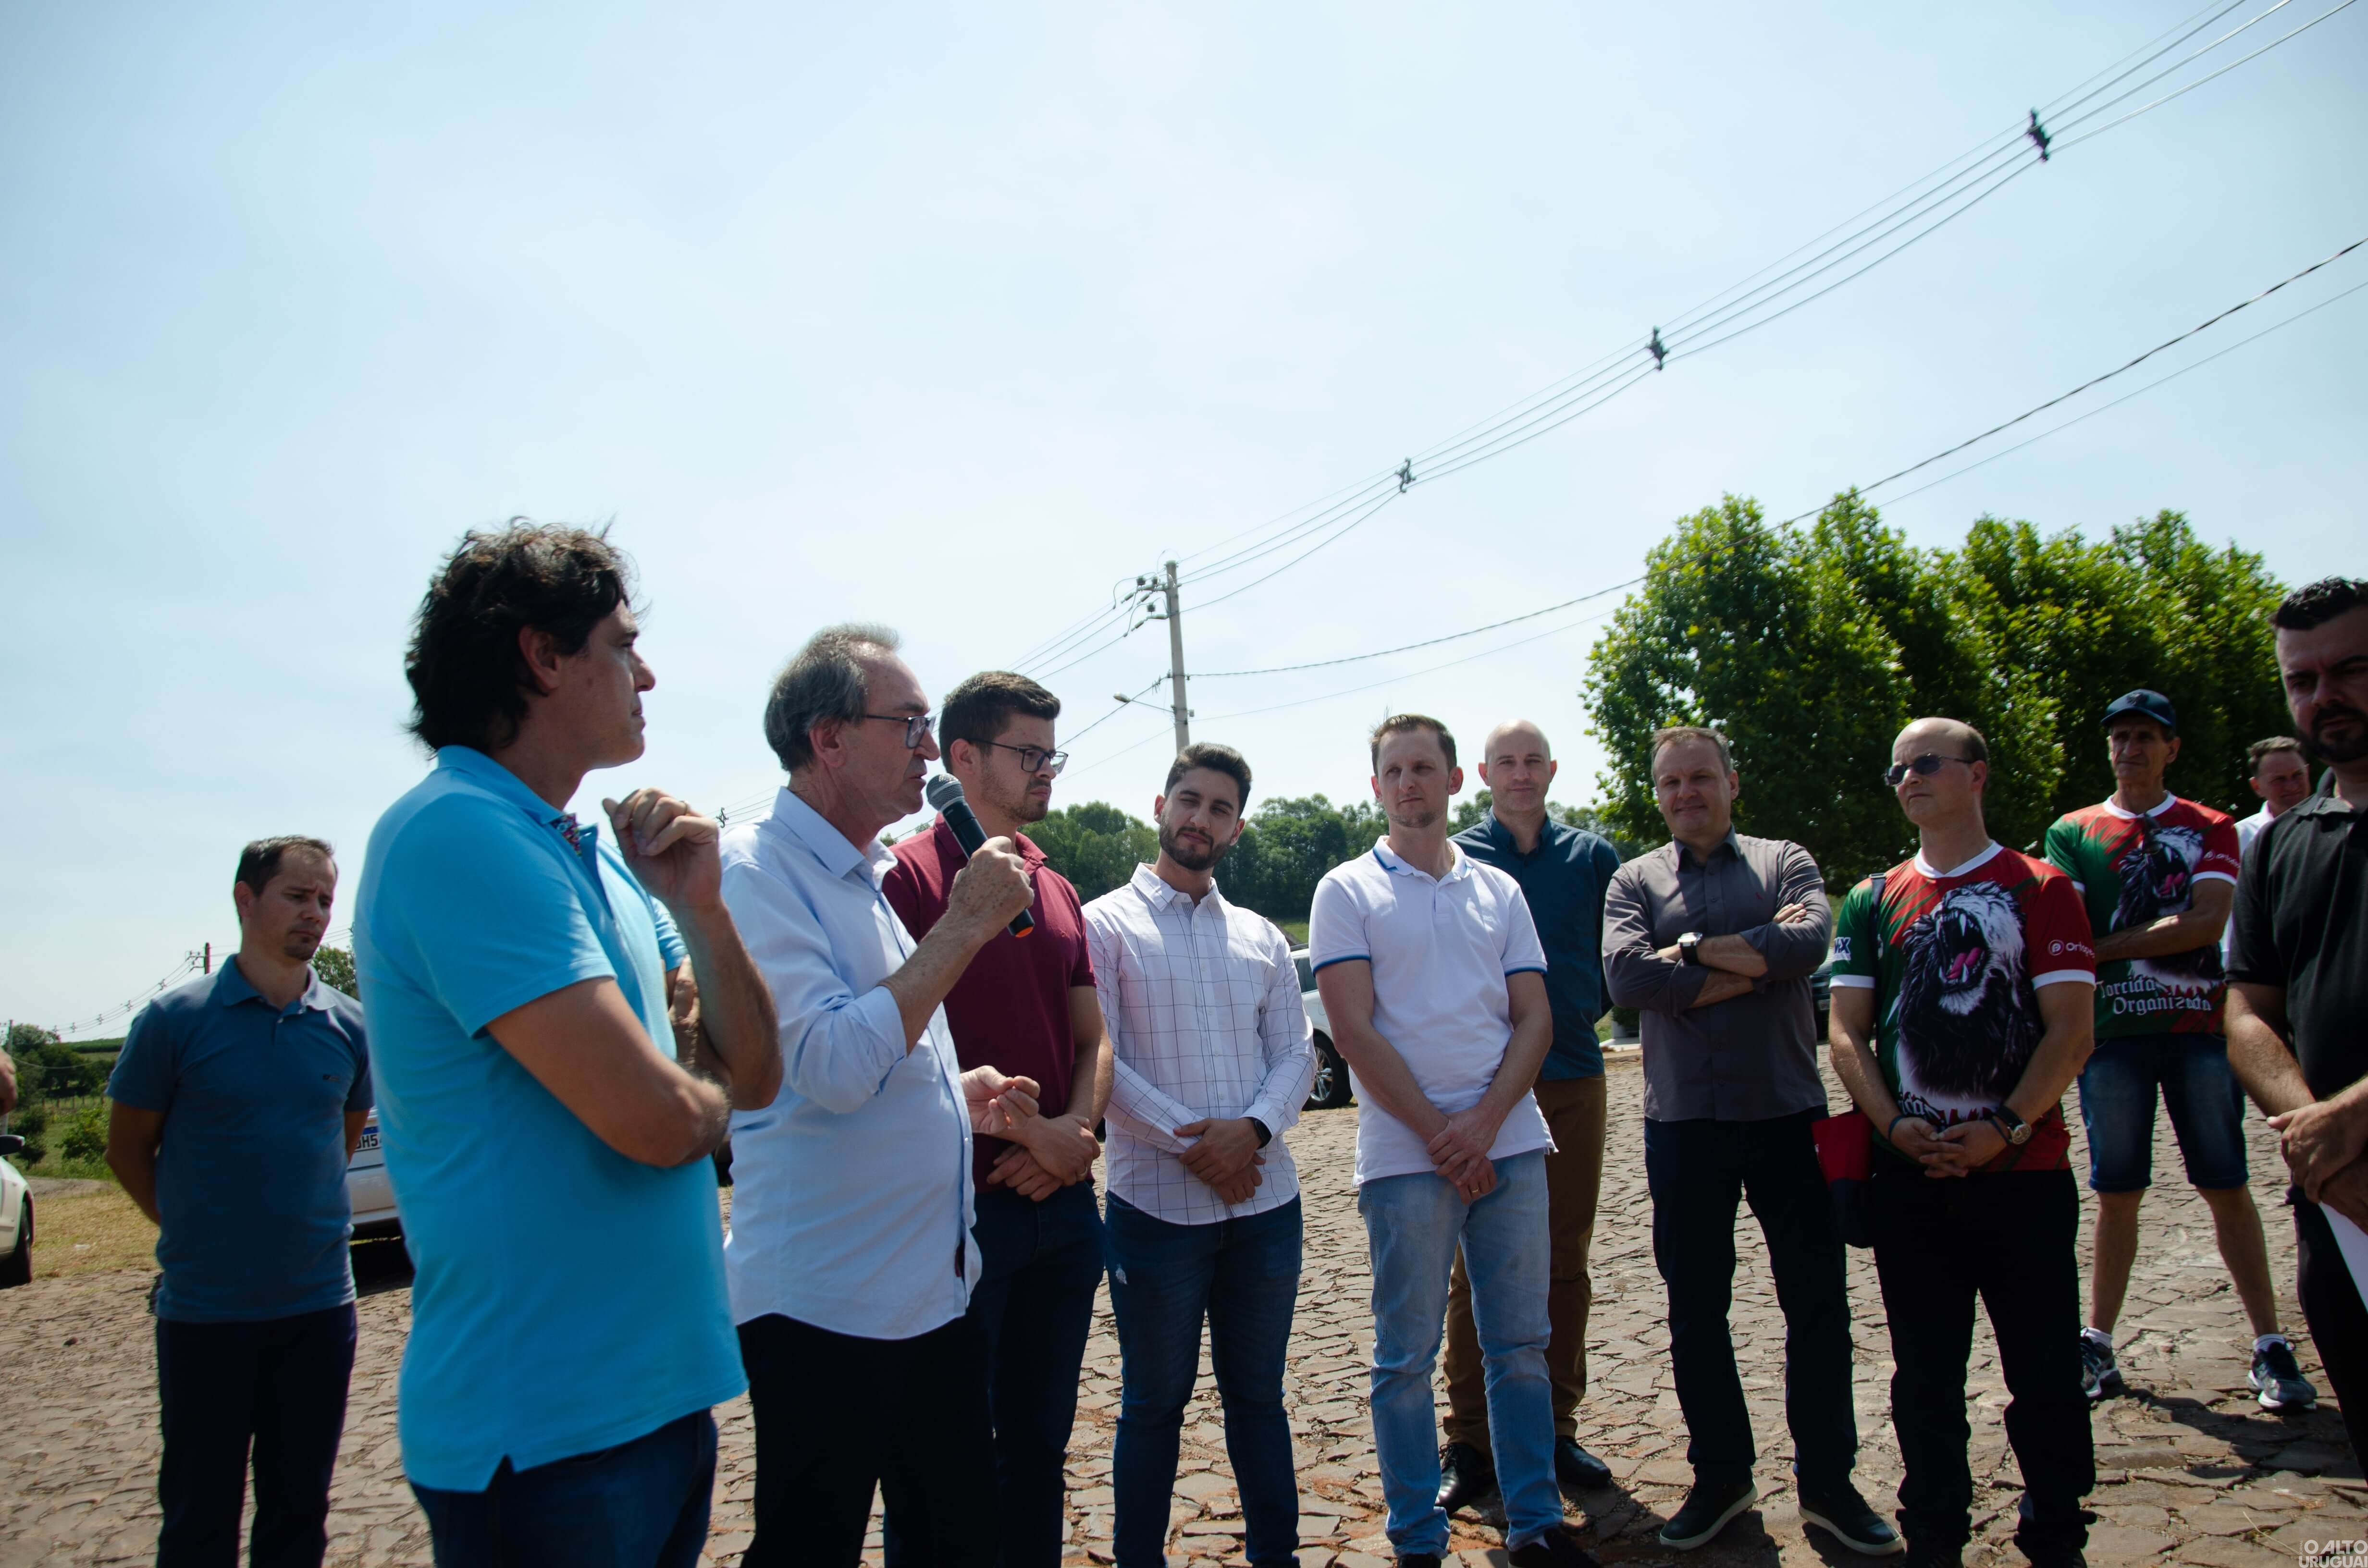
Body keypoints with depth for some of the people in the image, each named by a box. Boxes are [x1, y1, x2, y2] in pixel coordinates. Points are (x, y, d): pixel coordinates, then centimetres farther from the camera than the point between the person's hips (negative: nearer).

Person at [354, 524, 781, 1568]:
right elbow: (653, 1117, -27)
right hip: (548, 1430, -8)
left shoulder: (593, 855, 8)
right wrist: (707, 1095, -4)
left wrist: (700, 909, -7)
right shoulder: (458, 833, -20)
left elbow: (755, 1074, 8)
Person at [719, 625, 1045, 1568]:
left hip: (936, 1294, 9)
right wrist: (964, 926, -21)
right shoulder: (758, 870, -15)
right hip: (825, 1305, -8)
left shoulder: (868, 878, 13)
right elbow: (833, 1068, -26)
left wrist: (958, 1098, 6)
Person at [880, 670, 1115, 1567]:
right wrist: (1024, 1131, -15)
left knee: (1039, 1442, 18)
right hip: (962, 1205, -6)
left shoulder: (1056, 889, 12)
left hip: (1062, 1200, 7)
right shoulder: (914, 874, -9)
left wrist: (1077, 1133, -4)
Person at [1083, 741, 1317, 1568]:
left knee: (1258, 1396, 16)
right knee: (1154, 1403, 9)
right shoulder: (1106, 924, -2)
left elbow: (1296, 1053, 6)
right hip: (1156, 1204, -4)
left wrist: (1254, 1128, -13)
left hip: (1265, 1200, 4)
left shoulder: (1262, 938, 13)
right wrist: (1191, 1144, -16)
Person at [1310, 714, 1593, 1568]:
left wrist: (1486, 1121, -9)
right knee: (1407, 1358, 4)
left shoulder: (1498, 891, 11)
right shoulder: (1347, 891, 0)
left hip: (1510, 1144, 3)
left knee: (1521, 1345, 10)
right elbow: (1354, 1032, -7)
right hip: (1404, 1154, -3)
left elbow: (1535, 1018, 6)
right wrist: (1438, 1132, -11)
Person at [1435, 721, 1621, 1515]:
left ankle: (1555, 1429, 22)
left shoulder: (1593, 856, 8)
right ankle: (1470, 1443, 11)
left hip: (1572, 1080, 3)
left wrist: (1585, 1012, 5)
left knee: (1564, 1263, 10)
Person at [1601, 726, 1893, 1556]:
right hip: (1684, 1121, 1)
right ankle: (1720, 1477, 27)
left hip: (1787, 1113, 0)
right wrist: (1753, 965, -12)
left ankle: (1827, 1479, 25)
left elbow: (1807, 945, -15)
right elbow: (1627, 976, -12)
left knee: (1818, 1302, 7)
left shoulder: (1784, 863, 6)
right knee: (1696, 1310, 10)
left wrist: (1692, 950, -12)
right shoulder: (1635, 881, 6)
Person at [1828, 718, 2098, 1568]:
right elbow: (1847, 1033, 5)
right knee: (1925, 1375, 10)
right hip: (1910, 1176, 2)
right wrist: (1894, 1125, -10)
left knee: (2046, 1371, 6)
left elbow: (2071, 1031, -5)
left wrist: (2005, 1127, -16)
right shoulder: (1871, 901, 8)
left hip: (2024, 1169, -2)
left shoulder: (2042, 889, 1)